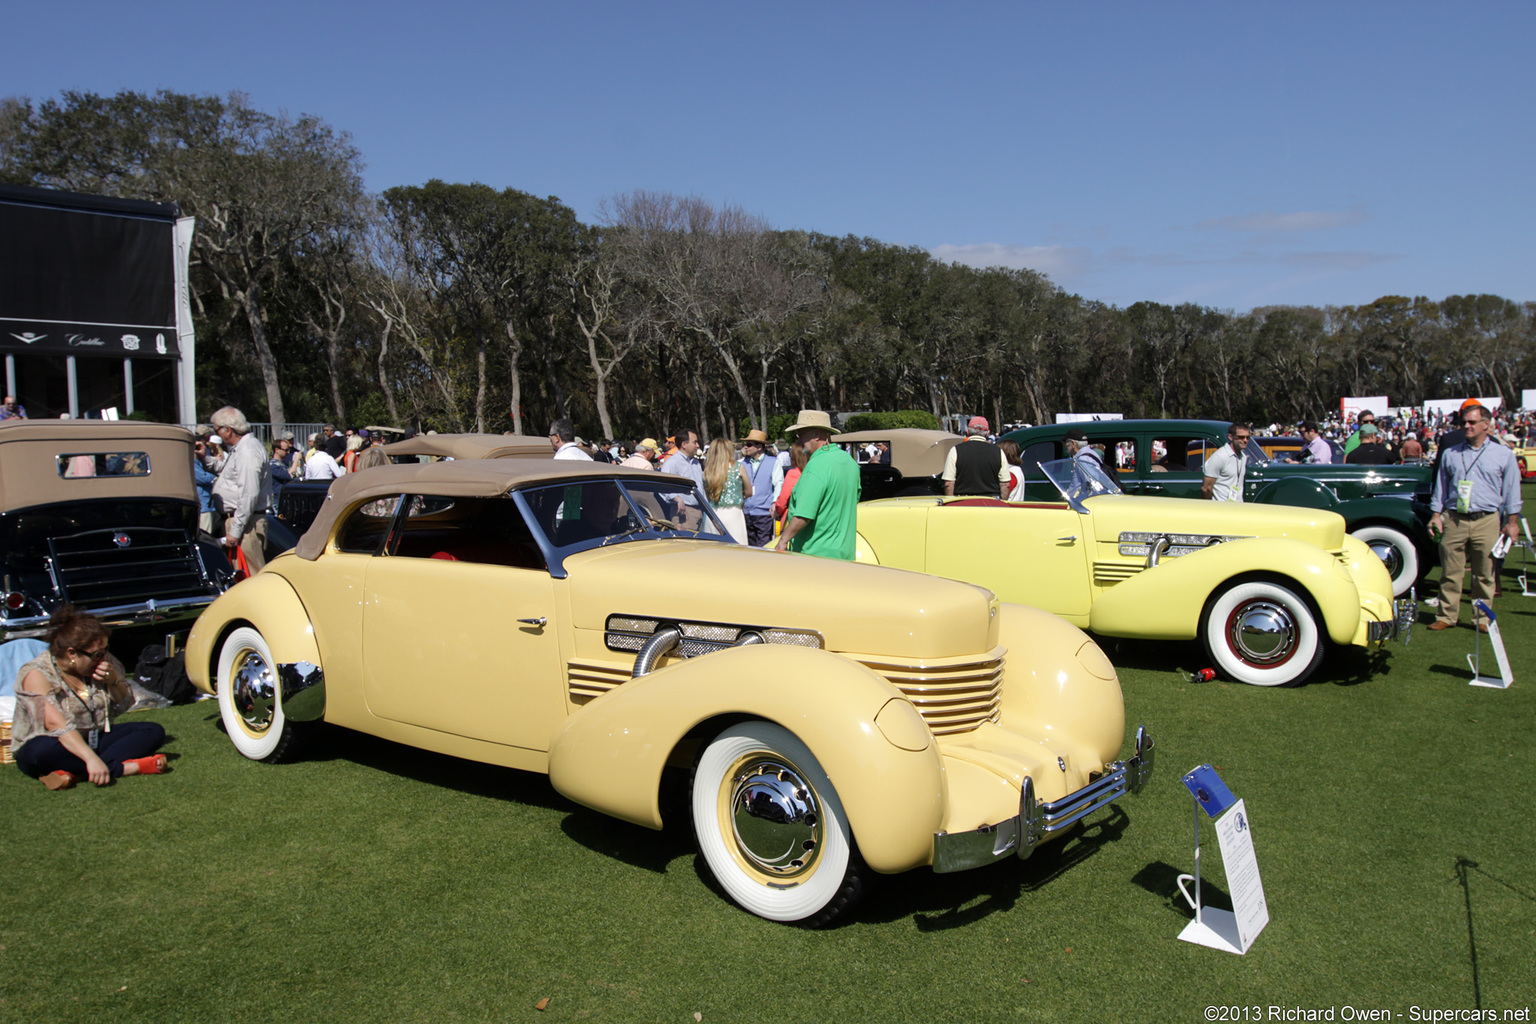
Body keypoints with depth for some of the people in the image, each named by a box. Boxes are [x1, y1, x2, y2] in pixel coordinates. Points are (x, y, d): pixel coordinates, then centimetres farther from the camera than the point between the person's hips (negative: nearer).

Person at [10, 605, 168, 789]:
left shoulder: (100, 661, 0)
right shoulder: (37, 674, -17)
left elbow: (123, 707, 8)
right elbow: (57, 725, -31)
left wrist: (114, 681, -14)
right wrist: (91, 759, -43)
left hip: (96, 742, 6)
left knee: (154, 731, -12)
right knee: (41, 750, -39)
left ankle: (74, 772, -31)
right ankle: (130, 766, -37)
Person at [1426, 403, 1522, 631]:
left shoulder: (1503, 455, 8)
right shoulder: (1450, 454, 12)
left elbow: (1511, 490, 8)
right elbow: (1440, 487, 16)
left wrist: (1512, 522, 3)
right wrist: (1436, 515, 7)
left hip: (1487, 521, -1)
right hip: (1453, 520, 1)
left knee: (1485, 575, 3)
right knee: (1450, 573, 0)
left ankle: (1482, 618, 12)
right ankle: (1447, 616, 7)